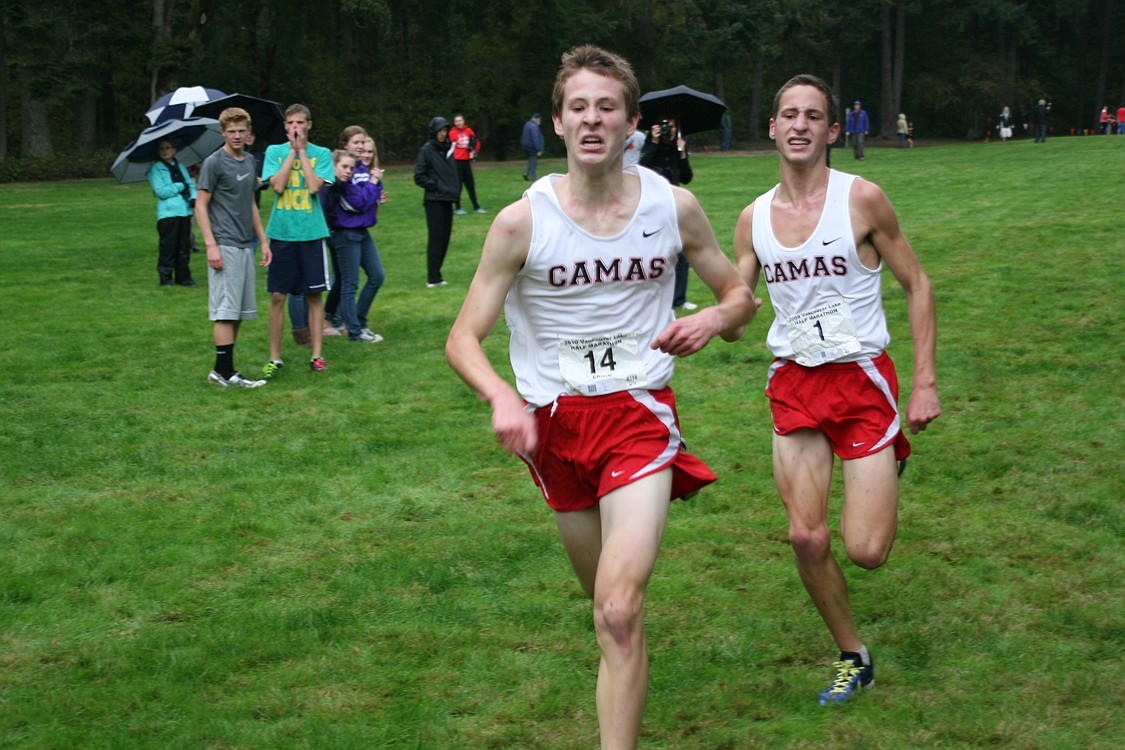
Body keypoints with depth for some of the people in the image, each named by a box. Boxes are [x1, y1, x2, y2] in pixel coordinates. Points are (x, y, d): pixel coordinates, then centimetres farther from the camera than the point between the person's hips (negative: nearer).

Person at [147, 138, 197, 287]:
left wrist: (193, 197, -7)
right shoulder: (155, 169, 1)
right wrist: (181, 186, -4)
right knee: (168, 246, -6)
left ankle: (183, 277, 13)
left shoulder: (181, 167, 18)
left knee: (184, 245, 5)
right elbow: (161, 191, -10)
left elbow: (191, 185, 15)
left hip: (185, 212, 5)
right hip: (167, 213, -5)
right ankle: (165, 277, 2)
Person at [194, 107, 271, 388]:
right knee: (226, 310, -9)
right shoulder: (214, 163, -7)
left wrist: (263, 240, 19)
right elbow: (201, 205, -8)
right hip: (225, 246, -8)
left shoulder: (250, 162, 15)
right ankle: (224, 372, -6)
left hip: (246, 246, 8)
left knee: (240, 311, 8)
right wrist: (211, 245, -15)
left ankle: (224, 369, 13)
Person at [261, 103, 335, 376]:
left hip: (311, 233, 0)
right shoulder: (275, 151, 5)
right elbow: (278, 185, -10)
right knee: (277, 296, 1)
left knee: (314, 295, 3)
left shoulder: (321, 154, 4)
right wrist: (292, 151, -7)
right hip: (281, 231, 0)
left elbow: (314, 186, -12)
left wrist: (301, 150, -7)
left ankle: (317, 355, 11)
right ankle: (275, 358, 9)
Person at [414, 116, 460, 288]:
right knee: (436, 237, -7)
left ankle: (436, 274, 15)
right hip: (434, 201, -7)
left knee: (445, 237, 7)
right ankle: (433, 278, -5)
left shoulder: (448, 149, 13)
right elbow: (419, 177, -8)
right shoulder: (427, 150, -6)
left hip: (448, 200, 7)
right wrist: (436, 186, -12)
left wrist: (456, 188, 7)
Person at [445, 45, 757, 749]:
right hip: (553, 421, 1)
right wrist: (502, 397, -28)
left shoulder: (674, 206, -4)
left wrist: (715, 319, -13)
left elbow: (741, 293, 11)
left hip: (640, 412, -1)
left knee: (620, 610, -18)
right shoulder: (522, 221, -9)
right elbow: (464, 337, -8)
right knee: (608, 601, 18)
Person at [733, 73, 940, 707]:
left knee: (867, 551, -7)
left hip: (862, 376, -3)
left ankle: (888, 466, 28)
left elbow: (917, 285, -1)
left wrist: (926, 382, -6)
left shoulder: (862, 199, -8)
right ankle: (854, 659, 19)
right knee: (807, 538, -4)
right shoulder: (755, 218, 3)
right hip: (794, 383, 4)